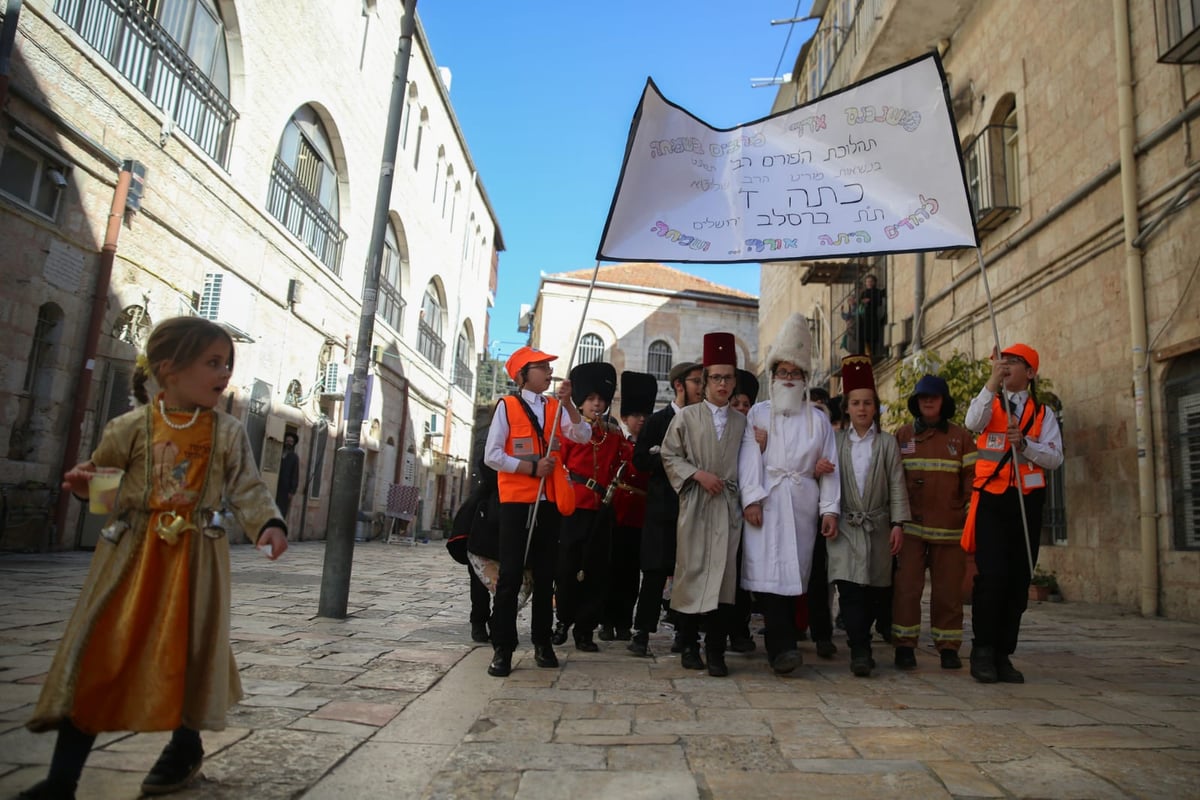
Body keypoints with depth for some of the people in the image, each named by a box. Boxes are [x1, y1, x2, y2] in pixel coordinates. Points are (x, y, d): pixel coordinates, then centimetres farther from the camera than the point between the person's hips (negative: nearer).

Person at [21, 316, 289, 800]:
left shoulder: (229, 433, 0)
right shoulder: (132, 426, 0)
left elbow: (247, 489, -2)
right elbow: (102, 471, 12)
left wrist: (268, 524, -19)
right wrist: (84, 480, -11)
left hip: (196, 556, 0)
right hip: (132, 552, 0)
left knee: (189, 648, 7)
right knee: (101, 649, 2)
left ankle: (186, 745, 32)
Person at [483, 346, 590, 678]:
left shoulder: (555, 407, 10)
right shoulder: (507, 406, -3)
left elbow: (582, 436, -5)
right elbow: (492, 455, -9)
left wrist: (567, 403, -15)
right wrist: (532, 468, -13)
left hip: (549, 501, 5)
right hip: (515, 501, -4)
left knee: (545, 574, 11)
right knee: (510, 575, -3)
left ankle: (542, 643, 21)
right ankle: (503, 648, 5)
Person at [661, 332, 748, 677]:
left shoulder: (742, 422, 11)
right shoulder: (686, 416, 4)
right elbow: (669, 456, 2)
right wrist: (698, 474, -9)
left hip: (728, 506, 2)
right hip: (694, 506, -2)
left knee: (724, 575, 0)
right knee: (692, 572, 2)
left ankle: (716, 651, 10)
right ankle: (689, 645, 17)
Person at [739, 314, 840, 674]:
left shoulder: (818, 420, 15)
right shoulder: (758, 413, 11)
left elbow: (829, 467, 10)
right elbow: (749, 458, 0)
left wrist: (830, 508, 1)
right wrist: (751, 499, -11)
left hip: (802, 505, 1)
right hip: (765, 503, -1)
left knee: (792, 574, 1)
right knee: (768, 572, -11)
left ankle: (778, 647, 9)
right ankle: (783, 645, -13)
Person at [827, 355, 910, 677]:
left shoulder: (887, 442, 5)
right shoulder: (836, 442, 6)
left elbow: (897, 485, 2)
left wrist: (898, 523, -5)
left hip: (878, 526, 1)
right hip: (845, 526, -1)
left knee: (878, 592, 6)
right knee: (851, 589, -9)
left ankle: (858, 637, 28)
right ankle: (860, 652, -7)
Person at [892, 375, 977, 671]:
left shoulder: (961, 437, 7)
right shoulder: (902, 436, 8)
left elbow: (971, 479, 5)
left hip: (949, 527, 0)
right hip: (911, 524, 0)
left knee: (948, 588, 6)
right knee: (906, 585, -2)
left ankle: (948, 646, 17)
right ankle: (904, 644, 6)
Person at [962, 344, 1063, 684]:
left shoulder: (1043, 413, 12)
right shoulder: (988, 403, 9)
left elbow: (1055, 457, 1)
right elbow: (973, 423, -15)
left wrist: (1024, 443, -16)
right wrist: (993, 381, -21)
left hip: (1027, 502, 2)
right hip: (991, 500, -2)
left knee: (1018, 580, 4)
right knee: (992, 576, -11)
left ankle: (1003, 655, 14)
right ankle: (983, 651, 1)